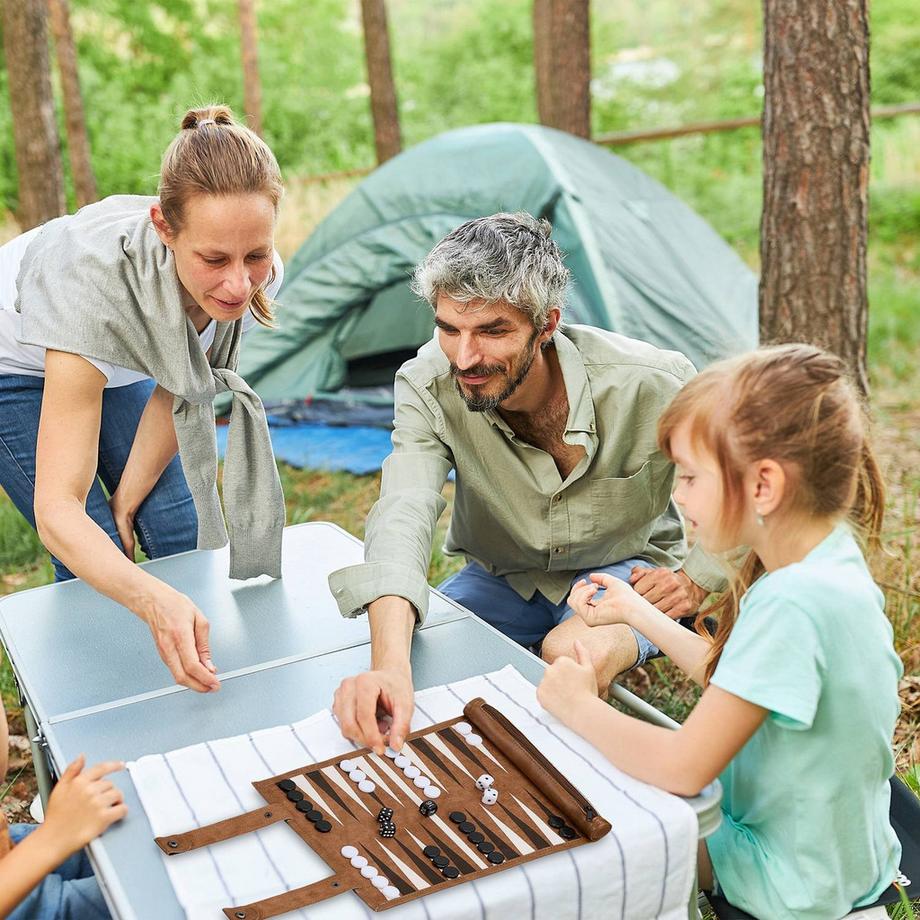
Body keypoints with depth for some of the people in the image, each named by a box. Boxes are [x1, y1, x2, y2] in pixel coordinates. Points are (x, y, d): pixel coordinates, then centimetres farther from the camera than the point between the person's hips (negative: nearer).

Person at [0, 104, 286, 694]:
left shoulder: (256, 278, -30)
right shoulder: (96, 278, -45)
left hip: (116, 366, 5)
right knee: (95, 562, -13)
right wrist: (153, 601, -61)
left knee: (189, 537, -3)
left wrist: (127, 503, -7)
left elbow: (178, 391, -11)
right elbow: (57, 509, -46)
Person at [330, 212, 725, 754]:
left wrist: (698, 579, -13)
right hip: (500, 578, 2)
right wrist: (390, 665, -55)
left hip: (626, 568, -2)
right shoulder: (429, 387, -24)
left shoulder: (650, 383, -28)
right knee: (411, 654, -23)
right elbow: (404, 514, -39)